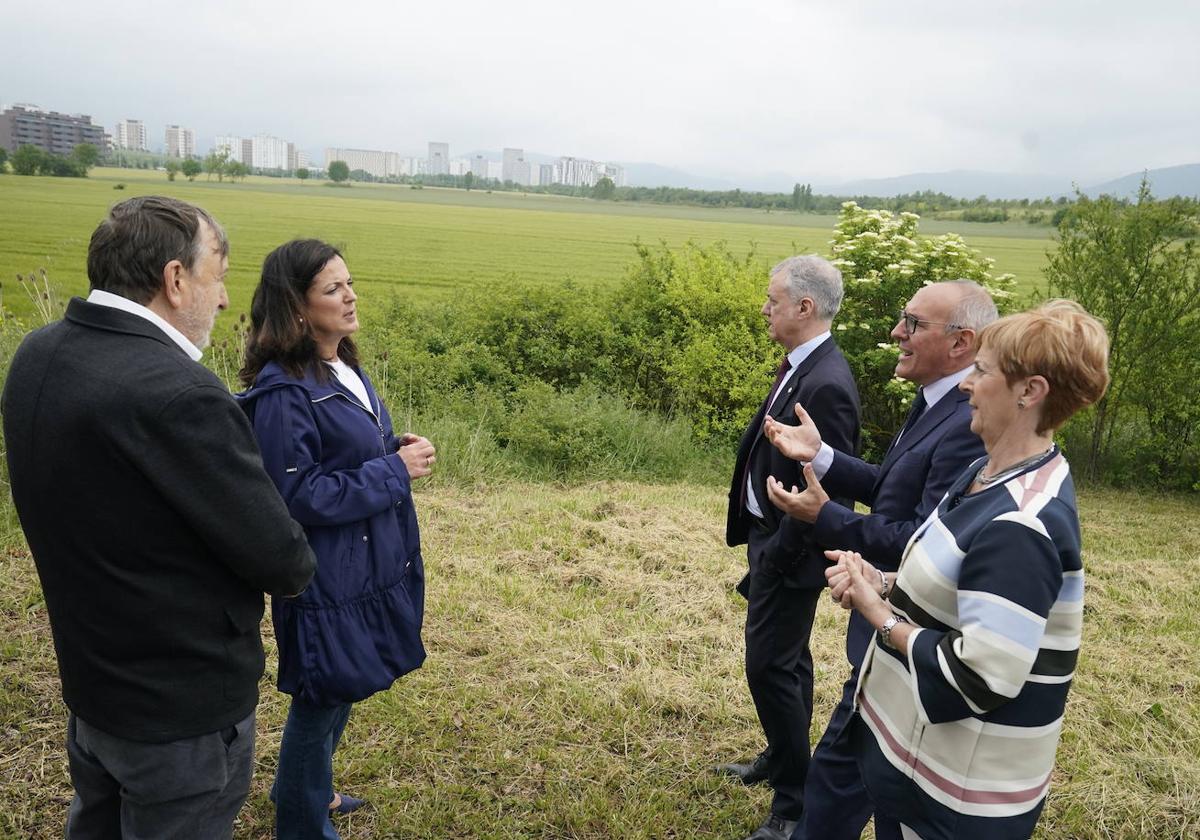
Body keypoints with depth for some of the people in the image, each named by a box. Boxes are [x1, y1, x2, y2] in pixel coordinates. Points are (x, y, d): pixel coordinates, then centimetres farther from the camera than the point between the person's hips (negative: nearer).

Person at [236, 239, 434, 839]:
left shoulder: (343, 371, 5)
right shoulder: (284, 393, -23)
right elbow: (297, 497, -23)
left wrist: (395, 451, -2)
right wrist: (395, 470, -20)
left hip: (369, 567, 9)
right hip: (328, 580, -9)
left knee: (338, 693, 24)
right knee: (322, 699, 10)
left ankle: (309, 786, 47)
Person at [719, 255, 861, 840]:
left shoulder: (826, 384, -25)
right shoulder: (800, 367, 4)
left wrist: (777, 553, -17)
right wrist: (764, 544, 11)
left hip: (789, 549, -9)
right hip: (770, 534, 10)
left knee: (770, 666, -1)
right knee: (787, 658, 22)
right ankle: (782, 760, 41)